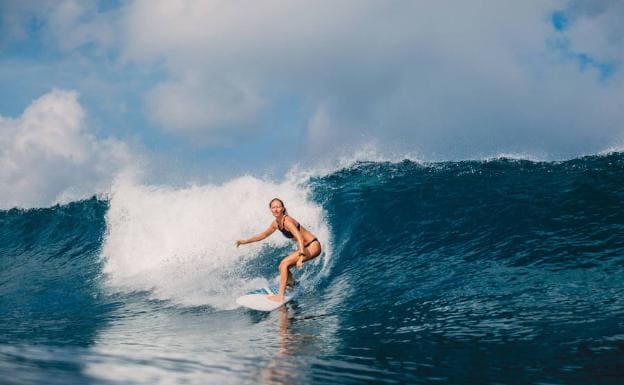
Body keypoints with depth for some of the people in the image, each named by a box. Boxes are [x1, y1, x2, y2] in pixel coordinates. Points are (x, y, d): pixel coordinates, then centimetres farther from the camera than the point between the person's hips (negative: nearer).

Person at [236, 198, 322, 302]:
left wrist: (301, 257, -44)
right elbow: (263, 235, 21)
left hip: (313, 245, -9)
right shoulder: (276, 224, 5)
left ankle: (280, 296, -18)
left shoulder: (287, 221, -22)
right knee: (283, 267, 11)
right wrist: (245, 241, 16)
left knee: (284, 264, -17)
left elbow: (300, 238, -33)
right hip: (305, 247, 9)